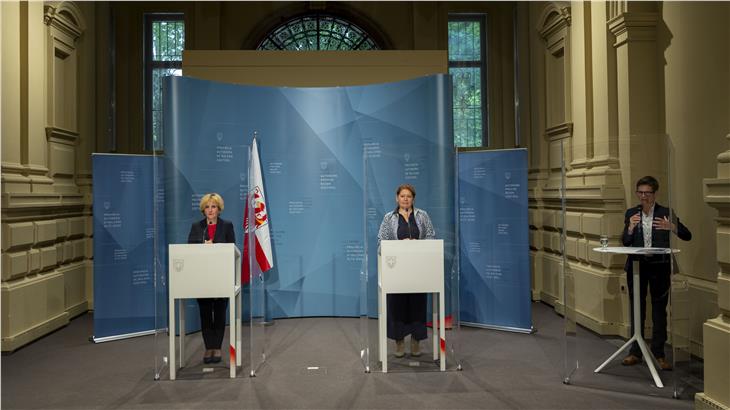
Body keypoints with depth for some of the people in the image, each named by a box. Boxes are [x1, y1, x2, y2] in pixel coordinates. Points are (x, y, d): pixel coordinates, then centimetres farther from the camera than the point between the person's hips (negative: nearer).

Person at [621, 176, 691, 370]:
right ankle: (635, 352, 20)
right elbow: (625, 242, 1)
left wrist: (672, 227, -26)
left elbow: (687, 236, -6)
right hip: (637, 266, 2)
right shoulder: (631, 213, 5)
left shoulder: (666, 213, -2)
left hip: (659, 267, -2)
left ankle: (659, 354, 15)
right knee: (636, 309, 10)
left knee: (659, 310, 4)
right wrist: (630, 227, -18)